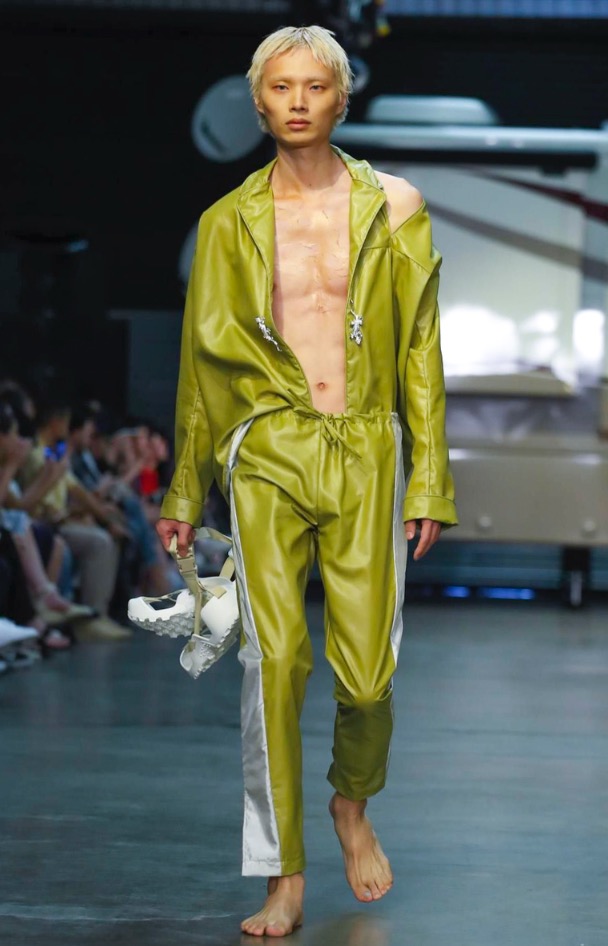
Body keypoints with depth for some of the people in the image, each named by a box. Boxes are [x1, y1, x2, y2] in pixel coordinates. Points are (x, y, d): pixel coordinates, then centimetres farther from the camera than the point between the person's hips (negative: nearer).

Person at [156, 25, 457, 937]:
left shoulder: (394, 208, 4)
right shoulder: (228, 223, 7)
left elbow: (420, 351, 5)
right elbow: (205, 358, 13)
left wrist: (430, 479, 1)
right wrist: (185, 493, 15)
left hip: (366, 456, 0)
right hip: (268, 456, 0)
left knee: (366, 673, -4)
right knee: (274, 659, -12)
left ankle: (353, 802, 29)